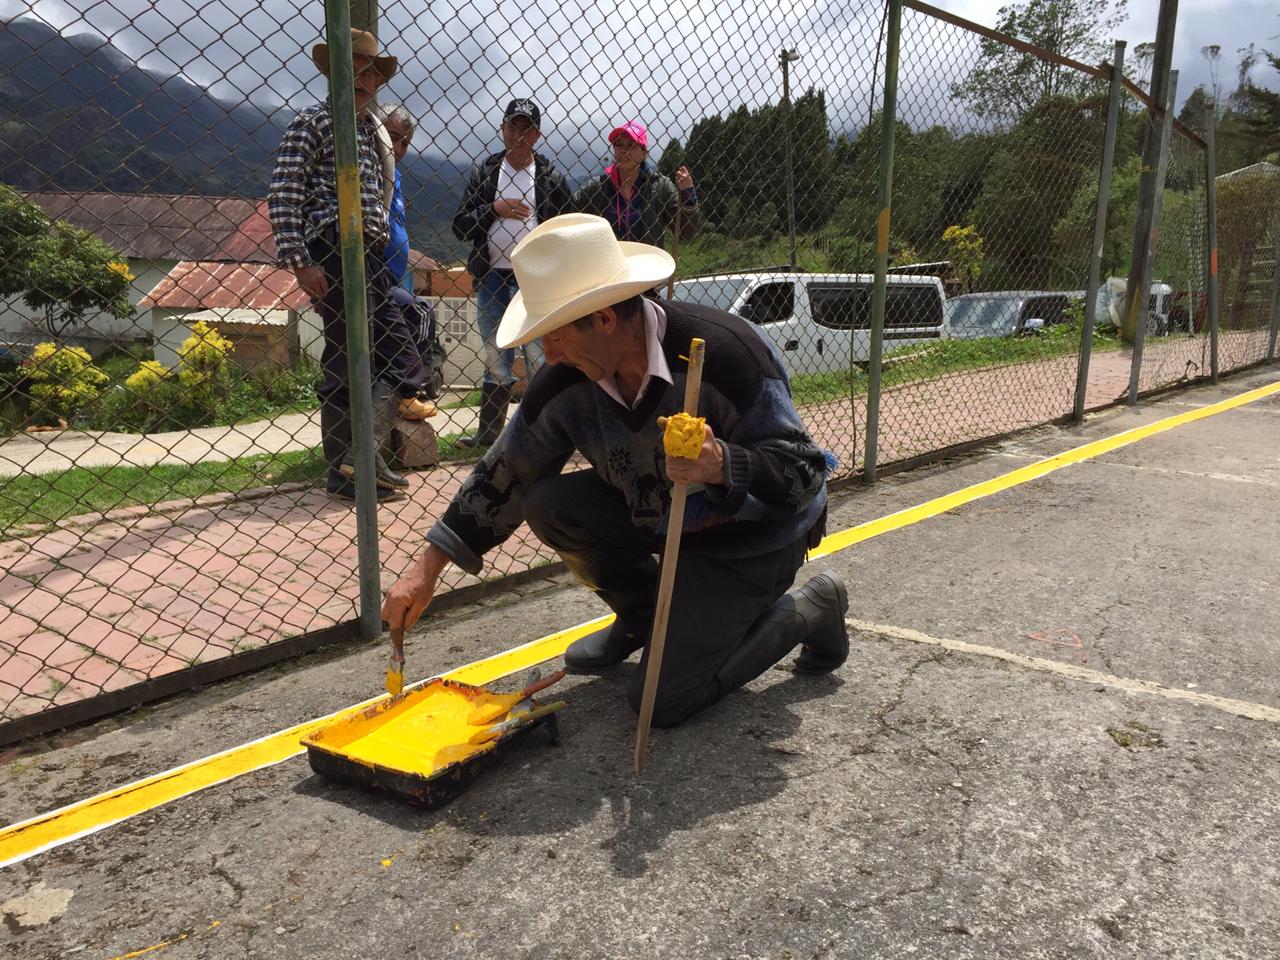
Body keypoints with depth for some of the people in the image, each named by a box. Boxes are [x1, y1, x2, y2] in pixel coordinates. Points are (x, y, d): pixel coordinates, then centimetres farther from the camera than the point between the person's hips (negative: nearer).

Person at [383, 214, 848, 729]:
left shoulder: (725, 353, -32)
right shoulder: (565, 379, -14)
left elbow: (804, 473, -28)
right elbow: (503, 476, -4)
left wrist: (721, 464, -49)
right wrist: (426, 568, -5)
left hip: (753, 537, -6)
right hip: (655, 517, 6)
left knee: (662, 699, -13)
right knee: (548, 503, -15)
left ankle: (807, 612, 9)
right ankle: (642, 615, 11)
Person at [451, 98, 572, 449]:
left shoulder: (551, 177, 6)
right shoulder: (484, 171, 10)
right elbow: (460, 225, 5)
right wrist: (494, 209, -11)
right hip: (492, 279, 2)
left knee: (539, 359, -4)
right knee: (495, 359, 9)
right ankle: (488, 433, 16)